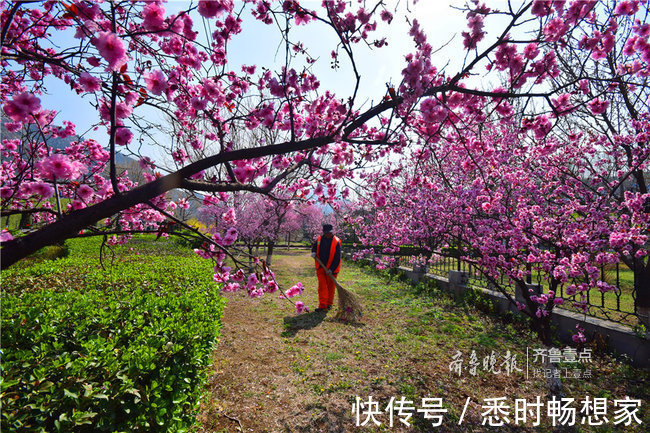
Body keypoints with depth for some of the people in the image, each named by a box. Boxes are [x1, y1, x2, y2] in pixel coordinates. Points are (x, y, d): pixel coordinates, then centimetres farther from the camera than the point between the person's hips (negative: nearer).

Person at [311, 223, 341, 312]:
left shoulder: (336, 242, -13)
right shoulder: (319, 239, 0)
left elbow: (337, 258, -15)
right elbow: (314, 245, 20)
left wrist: (332, 269, -21)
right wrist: (313, 252, -4)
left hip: (331, 269, -3)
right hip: (320, 268, 3)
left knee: (330, 286, 11)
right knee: (322, 286, 1)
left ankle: (329, 304, 26)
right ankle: (322, 306, 3)